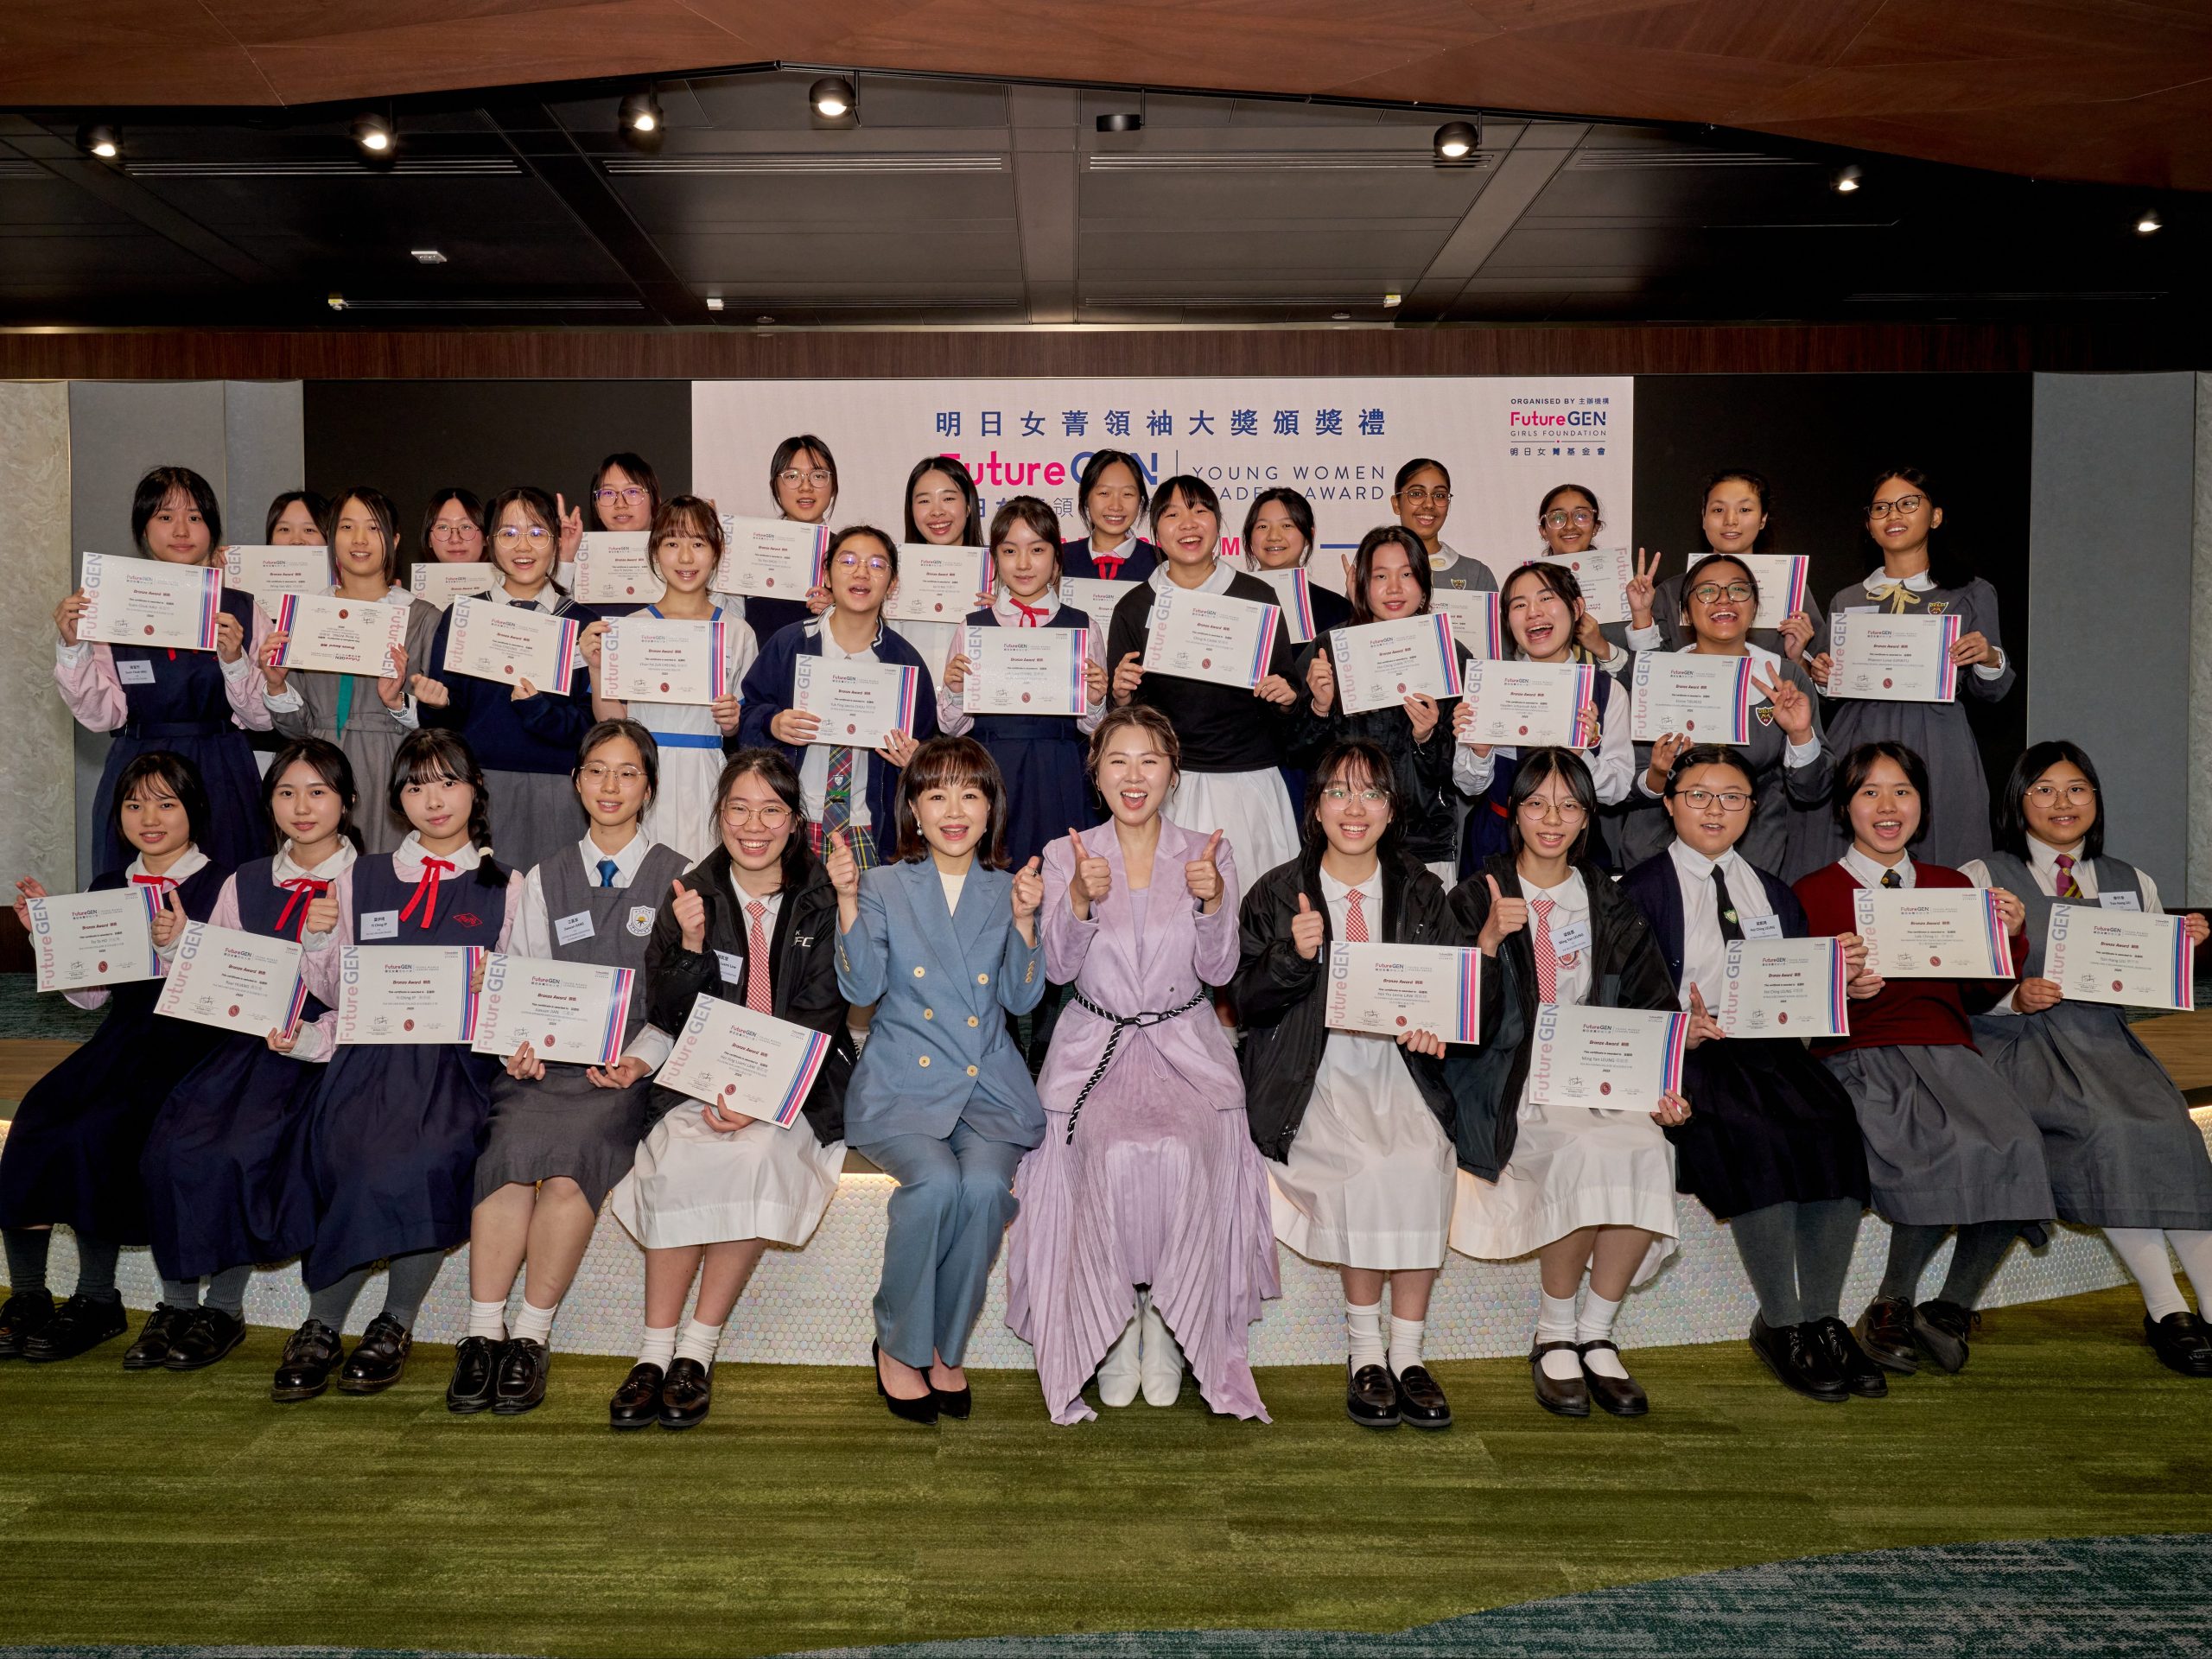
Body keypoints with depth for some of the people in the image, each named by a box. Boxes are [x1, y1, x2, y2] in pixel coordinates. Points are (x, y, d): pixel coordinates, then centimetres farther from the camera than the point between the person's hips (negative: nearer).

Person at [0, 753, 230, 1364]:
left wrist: (183, 943, -24)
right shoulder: (108, 887, 16)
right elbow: (89, 994, 18)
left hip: (188, 1043, -6)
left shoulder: (221, 886, -2)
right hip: (120, 1040, 6)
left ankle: (97, 1302, -9)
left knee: (93, 1135, -25)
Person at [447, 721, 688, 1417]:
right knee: (512, 1143, -29)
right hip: (549, 1059, 2)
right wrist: (518, 1045, -7)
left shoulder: (679, 880, 10)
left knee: (570, 1154, -30)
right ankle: (483, 1333, -21)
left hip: (630, 1070, -2)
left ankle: (531, 1336, -18)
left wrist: (640, 1060, -12)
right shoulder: (544, 880, 20)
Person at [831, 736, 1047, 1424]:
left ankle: (945, 1347, -5)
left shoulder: (1008, 890, 11)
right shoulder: (884, 886, 8)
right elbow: (862, 988, -4)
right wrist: (847, 900, -14)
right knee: (935, 1181, -29)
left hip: (989, 1089, 1)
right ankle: (898, 1344, -6)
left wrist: (1023, 920, -8)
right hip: (903, 1086, -1)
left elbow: (1021, 998, 5)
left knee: (984, 1184, -28)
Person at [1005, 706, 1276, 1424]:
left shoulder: (1207, 854, 5)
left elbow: (1218, 971, -2)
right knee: (1115, 1155, -29)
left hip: (1185, 1045, 0)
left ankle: (1166, 1319, -6)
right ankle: (1112, 1325, -7)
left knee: (1180, 1154, -30)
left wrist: (1213, 902, -19)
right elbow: (1058, 968, -5)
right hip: (1095, 1046, 0)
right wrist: (1080, 900, -22)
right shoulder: (1067, 855, 5)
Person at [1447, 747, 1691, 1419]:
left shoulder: (1607, 902, 16)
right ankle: (1553, 1337, -13)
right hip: (1512, 1078, -3)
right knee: (1586, 1151, -33)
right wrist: (1489, 941, -22)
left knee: (1647, 1147, -29)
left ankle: (1596, 1335, -12)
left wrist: (1666, 1085, -3)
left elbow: (1652, 1004, 13)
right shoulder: (1479, 896, 3)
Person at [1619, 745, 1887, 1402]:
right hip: (1688, 1051, -4)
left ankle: (1822, 1317, -14)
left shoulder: (1774, 893, 23)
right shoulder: (1642, 889, 6)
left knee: (1835, 1120, -26)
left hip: (1770, 1045, 5)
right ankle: (1780, 1325, -17)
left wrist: (1838, 972, -1)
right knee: (1754, 1132, -32)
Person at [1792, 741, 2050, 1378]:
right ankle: (1890, 1309, -10)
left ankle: (1951, 1309, -4)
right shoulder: (1812, 893, 7)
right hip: (1859, 1058, -4)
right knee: (1951, 1151, -32)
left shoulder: (1953, 887, 22)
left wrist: (2008, 938, 2)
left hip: (1948, 1051, 4)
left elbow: (1978, 996, 18)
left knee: (2016, 1148, -26)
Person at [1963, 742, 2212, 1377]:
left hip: (2105, 1039, 4)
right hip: (2017, 1044, -4)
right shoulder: (1982, 878, 6)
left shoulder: (2133, 884, 20)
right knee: (2108, 1129, -30)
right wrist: (2015, 996, -19)